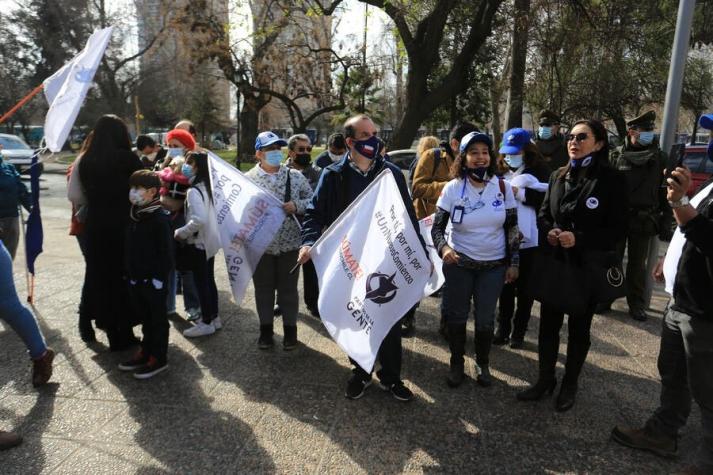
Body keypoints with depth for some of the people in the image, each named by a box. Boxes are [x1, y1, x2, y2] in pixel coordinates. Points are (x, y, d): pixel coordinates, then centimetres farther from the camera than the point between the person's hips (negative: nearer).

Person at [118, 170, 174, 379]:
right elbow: (130, 247, 14)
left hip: (153, 280, -8)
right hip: (136, 278, 8)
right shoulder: (135, 215, 7)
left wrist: (159, 277, -17)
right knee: (145, 318, 20)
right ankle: (145, 351, 33)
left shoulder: (160, 218, -17)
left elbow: (166, 251, -18)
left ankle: (158, 358, 17)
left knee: (158, 319, 6)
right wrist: (129, 272, 13)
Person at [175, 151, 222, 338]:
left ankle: (206, 323, 11)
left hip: (198, 243, -8)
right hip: (210, 240, 8)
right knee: (209, 280, 16)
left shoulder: (194, 191, -19)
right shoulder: (208, 187, 7)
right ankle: (214, 317, 27)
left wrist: (180, 233, -17)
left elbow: (199, 220, -30)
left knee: (200, 282, 1)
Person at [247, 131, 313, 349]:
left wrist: (297, 205, -14)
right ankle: (266, 329, 29)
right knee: (264, 288, 13)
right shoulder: (248, 179, -2)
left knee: (288, 288, 11)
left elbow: (312, 199, 2)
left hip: (289, 243, 0)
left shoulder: (295, 176, 0)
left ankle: (290, 329, 27)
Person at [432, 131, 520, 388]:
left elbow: (512, 228, 4)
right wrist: (443, 248, -27)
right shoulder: (452, 188, -8)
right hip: (458, 263, -1)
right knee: (456, 315, 10)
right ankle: (456, 364, 30)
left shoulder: (503, 187, -4)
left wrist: (513, 262, 2)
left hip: (494, 265, 1)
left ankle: (483, 364, 33)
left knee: (485, 318, 11)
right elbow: (437, 227, -7)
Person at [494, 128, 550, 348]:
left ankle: (519, 331, 21)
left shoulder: (539, 170, -2)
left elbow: (550, 198, -13)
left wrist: (520, 192, -15)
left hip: (529, 240, -3)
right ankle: (503, 328, 23)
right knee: (505, 286, 10)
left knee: (525, 288, 8)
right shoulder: (500, 171, 10)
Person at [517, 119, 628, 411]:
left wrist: (579, 239, -22)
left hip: (588, 267, -4)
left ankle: (570, 385, 30)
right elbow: (543, 214, 11)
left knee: (579, 328, 12)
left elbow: (618, 229, -11)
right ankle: (545, 379, 28)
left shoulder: (612, 180, -9)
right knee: (548, 323, 11)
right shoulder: (558, 176, 6)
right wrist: (548, 231, -10)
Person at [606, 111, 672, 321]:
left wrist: (666, 221, -2)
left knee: (638, 264, 9)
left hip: (644, 219, 0)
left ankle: (636, 304, 21)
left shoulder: (660, 158, 3)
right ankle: (605, 298, 20)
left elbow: (665, 192, 3)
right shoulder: (616, 156, 1)